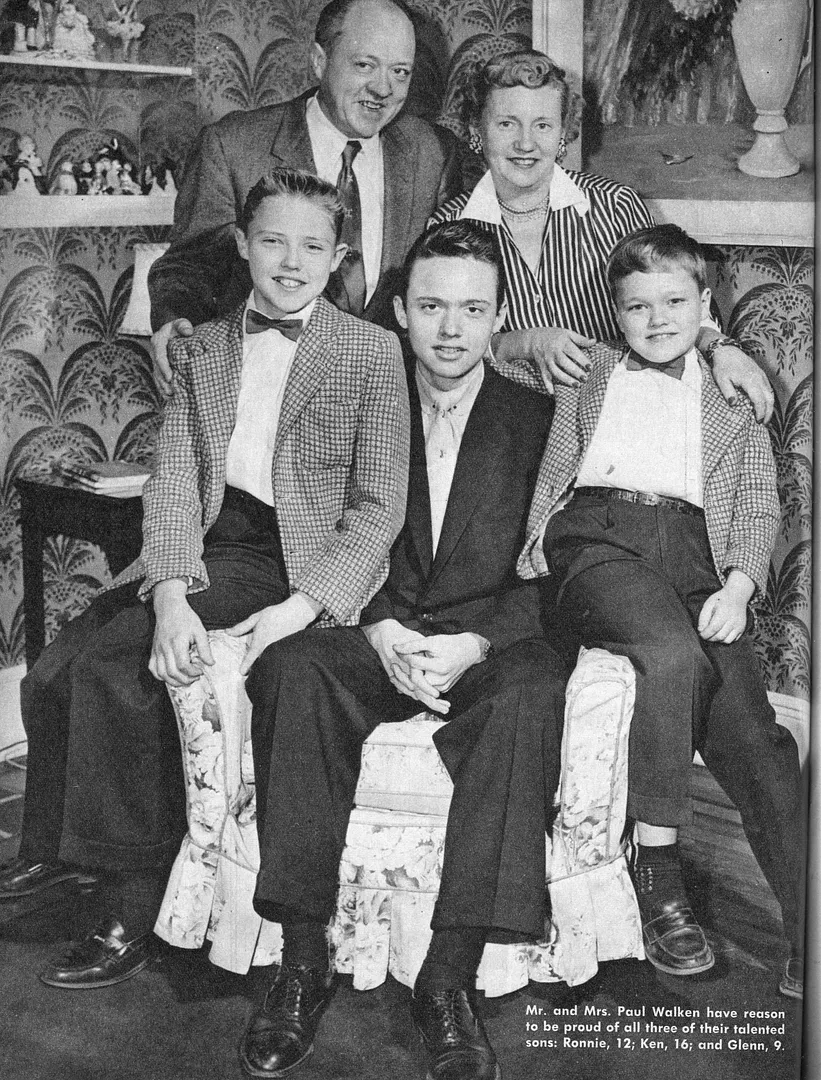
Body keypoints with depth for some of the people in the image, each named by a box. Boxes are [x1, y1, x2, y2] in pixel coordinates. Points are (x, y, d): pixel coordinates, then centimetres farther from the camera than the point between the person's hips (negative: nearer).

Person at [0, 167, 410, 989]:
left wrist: (303, 606, -18)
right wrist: (171, 595, -15)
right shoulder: (201, 350, 14)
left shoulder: (371, 352, 1)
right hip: (202, 550, 5)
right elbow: (173, 481, 3)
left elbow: (378, 508, -4)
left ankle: (134, 898, -10)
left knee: (112, 660, -24)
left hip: (294, 556, -5)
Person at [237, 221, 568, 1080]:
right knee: (291, 666, -31)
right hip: (370, 636, 1)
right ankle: (302, 962, -27)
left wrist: (472, 645, -18)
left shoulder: (537, 420, 6)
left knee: (532, 691, -35)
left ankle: (449, 978, -32)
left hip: (487, 645, -1)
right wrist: (380, 632, -14)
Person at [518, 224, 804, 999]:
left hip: (692, 544, 1)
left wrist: (737, 585, -4)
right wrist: (537, 548, 1)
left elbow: (758, 504, 15)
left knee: (752, 729, -19)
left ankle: (807, 938, -23)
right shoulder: (588, 372, 27)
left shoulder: (734, 392, 26)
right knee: (673, 655, -34)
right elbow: (552, 469, 20)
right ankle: (656, 870, -25)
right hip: (599, 533, -1)